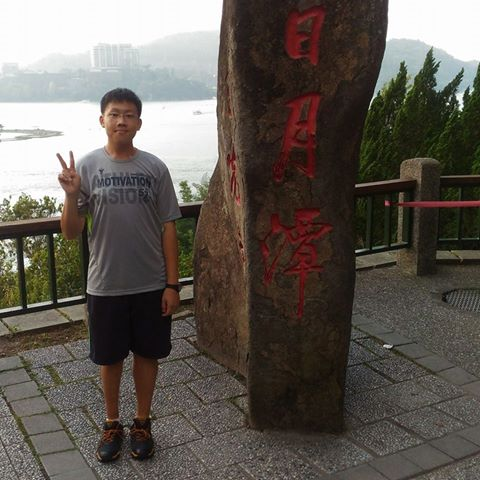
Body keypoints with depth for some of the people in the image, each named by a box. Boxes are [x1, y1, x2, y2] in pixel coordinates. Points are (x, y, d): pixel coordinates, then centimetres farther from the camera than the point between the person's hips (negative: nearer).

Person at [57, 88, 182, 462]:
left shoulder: (155, 168, -4)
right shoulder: (87, 167, -6)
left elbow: (168, 228, -1)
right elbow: (71, 233, -6)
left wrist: (172, 284, -4)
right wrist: (71, 196, -24)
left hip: (151, 286, 1)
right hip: (105, 286, 0)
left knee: (147, 354, 14)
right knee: (110, 358, 14)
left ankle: (142, 423, 34)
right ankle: (113, 424, 35)